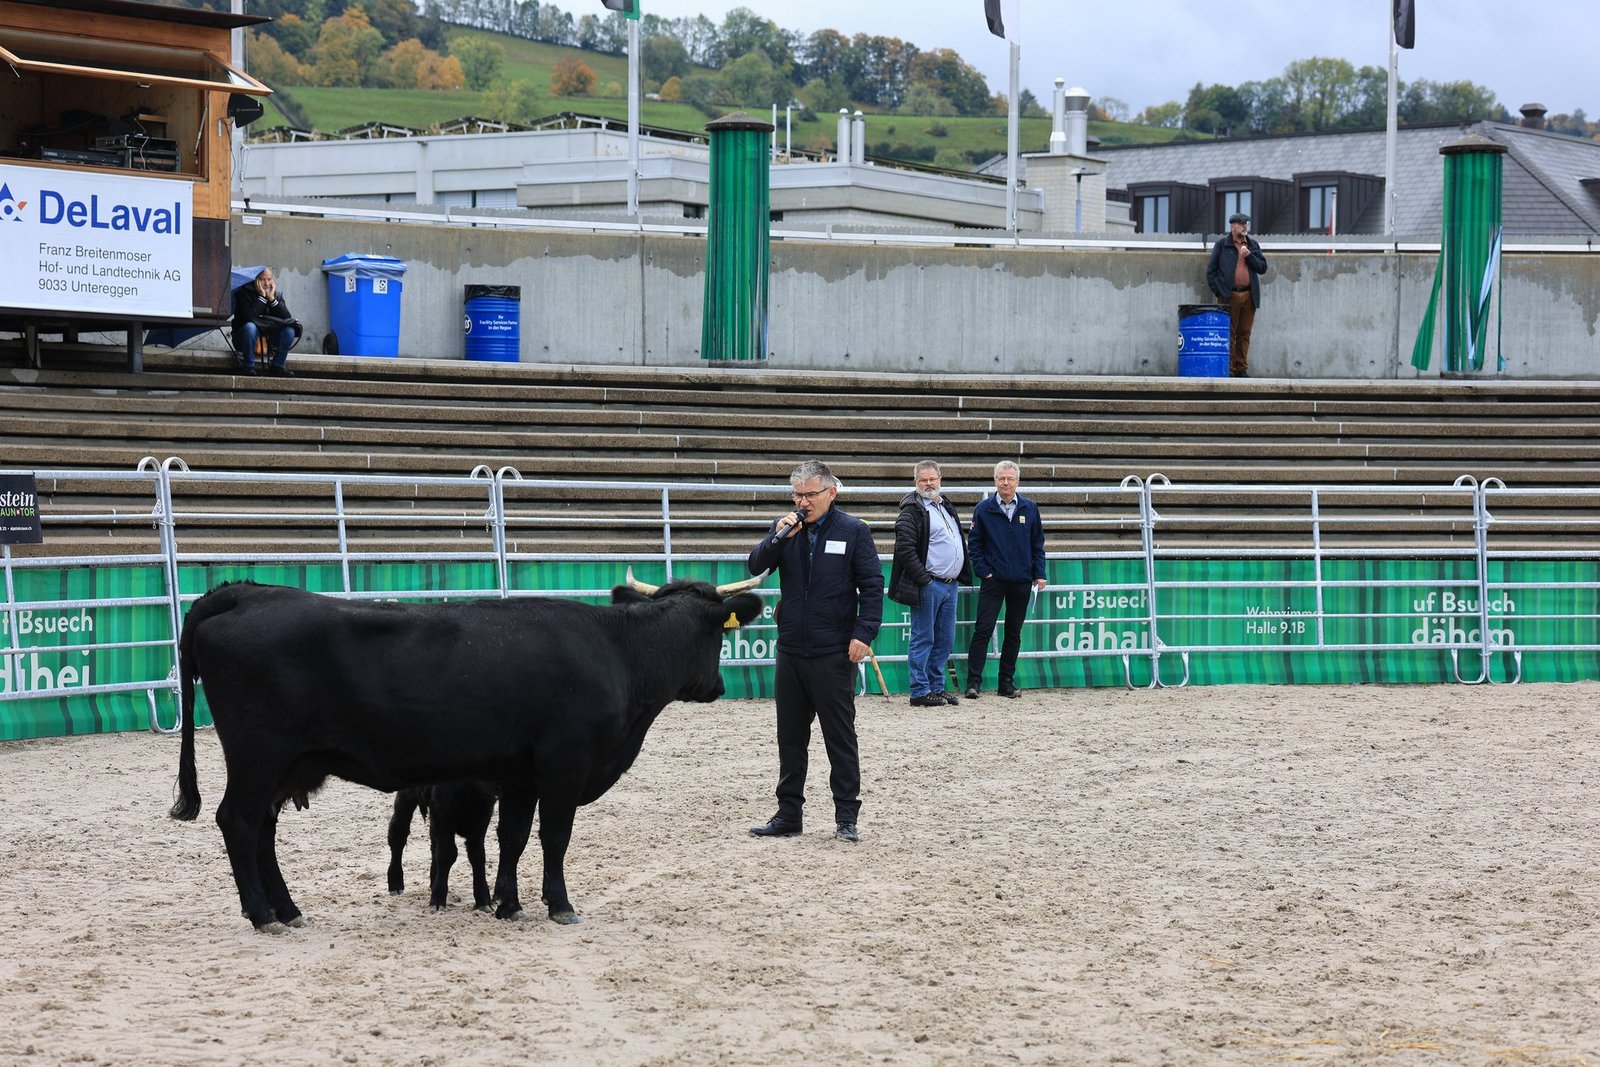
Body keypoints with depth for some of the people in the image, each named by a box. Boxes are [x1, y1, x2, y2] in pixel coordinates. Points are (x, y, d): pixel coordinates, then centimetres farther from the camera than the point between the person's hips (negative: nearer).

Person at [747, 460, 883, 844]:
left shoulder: (853, 531, -3)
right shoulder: (785, 528, 8)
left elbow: (872, 586, -4)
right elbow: (756, 566, 0)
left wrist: (864, 633, -13)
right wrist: (779, 538, -15)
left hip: (834, 653, -4)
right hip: (791, 650, 4)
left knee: (840, 737, 1)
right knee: (790, 737, 11)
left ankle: (846, 817, 6)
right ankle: (788, 814, 19)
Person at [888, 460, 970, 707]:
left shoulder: (946, 507, 18)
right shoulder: (913, 510, -9)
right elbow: (904, 548, -17)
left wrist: (961, 574, 17)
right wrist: (924, 579, -18)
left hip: (950, 584, 8)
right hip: (928, 585, -8)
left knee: (945, 640, 11)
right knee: (923, 639, -4)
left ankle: (936, 687, 20)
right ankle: (920, 692, 0)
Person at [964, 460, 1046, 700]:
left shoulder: (1030, 509, 5)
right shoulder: (984, 509, -1)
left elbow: (1038, 543, 9)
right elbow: (974, 543, 3)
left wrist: (1039, 574, 3)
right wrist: (983, 571, -6)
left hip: (1021, 581, 3)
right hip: (993, 581, -2)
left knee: (1014, 633, 8)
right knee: (983, 630, -8)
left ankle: (1007, 682, 16)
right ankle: (973, 682, -8)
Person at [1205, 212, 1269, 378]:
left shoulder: (1253, 245, 15)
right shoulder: (1222, 244, 4)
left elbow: (1263, 268, 10)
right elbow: (1211, 269, 2)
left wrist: (1249, 256, -6)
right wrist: (1217, 291, -5)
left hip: (1249, 295, 4)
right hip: (1229, 296, -4)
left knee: (1244, 334, 6)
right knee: (1229, 334, -4)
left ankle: (1241, 369, 10)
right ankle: (1228, 369, -2)